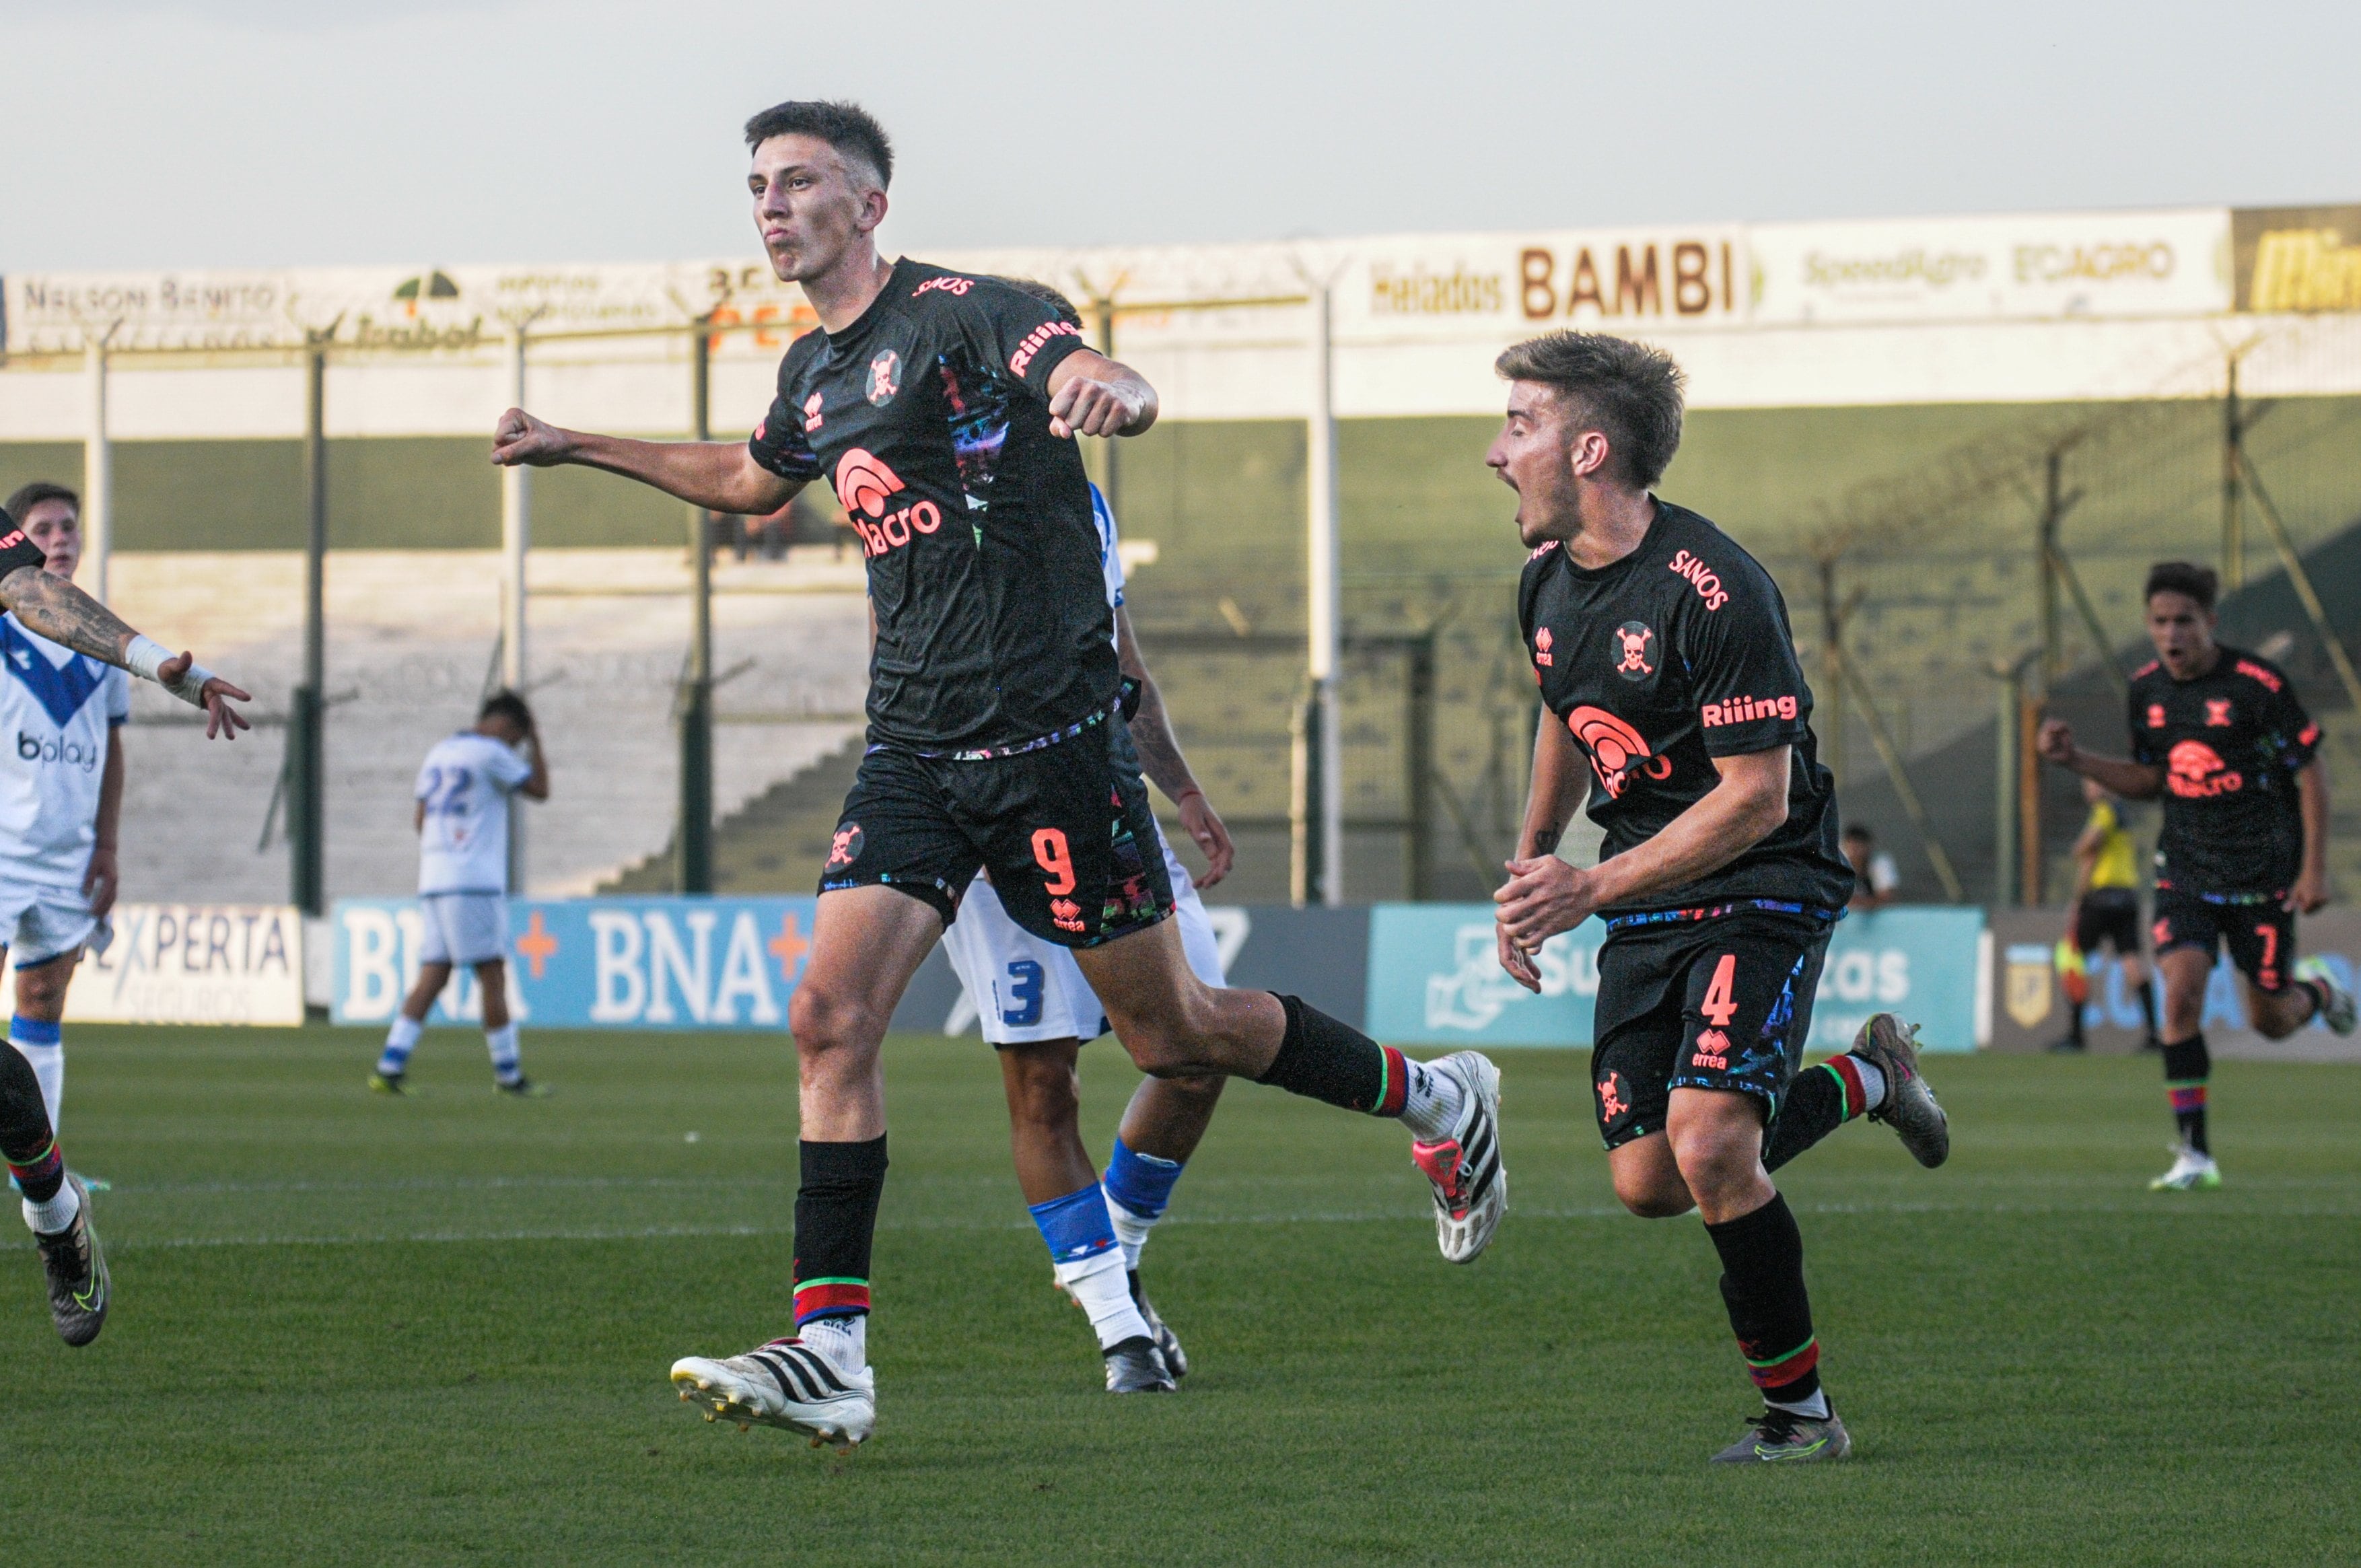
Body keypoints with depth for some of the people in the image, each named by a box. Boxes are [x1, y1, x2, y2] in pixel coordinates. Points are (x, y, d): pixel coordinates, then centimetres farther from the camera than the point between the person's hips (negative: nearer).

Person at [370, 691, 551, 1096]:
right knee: (493, 976, -2)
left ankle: (390, 1067, -6)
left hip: (433, 881, 8)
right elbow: (540, 789, 0)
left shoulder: (439, 754, 18)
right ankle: (508, 1074, 0)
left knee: (432, 978, 4)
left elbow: (419, 818, 20)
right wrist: (535, 742, 11)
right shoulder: (489, 753, -6)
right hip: (474, 881, -8)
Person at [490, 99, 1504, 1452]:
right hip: (916, 755, 7)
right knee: (833, 1019, -10)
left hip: (1051, 733, -7)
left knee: (1172, 1034, 2)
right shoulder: (815, 375, 14)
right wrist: (578, 448, 38)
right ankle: (830, 1357, -12)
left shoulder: (956, 314, -10)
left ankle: (1434, 1100, 27)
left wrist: (1109, 389, -51)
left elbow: (1117, 393, -27)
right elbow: (751, 482, 37)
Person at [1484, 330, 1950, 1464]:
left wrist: (1591, 891, -24)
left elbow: (1756, 797, -22)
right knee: (1646, 1185, 0)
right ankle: (1865, 1080, 25)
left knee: (1709, 1148, -24)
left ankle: (1798, 1411, -7)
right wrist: (1529, 861, 26)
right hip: (1644, 905, 8)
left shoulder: (1714, 593, -22)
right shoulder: (1548, 579, 4)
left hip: (1763, 893, -8)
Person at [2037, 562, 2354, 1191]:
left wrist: (2314, 867, -10)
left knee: (2271, 1021, 6)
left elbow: (2310, 772, -7)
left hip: (2262, 873, -3)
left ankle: (2316, 989, 45)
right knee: (2182, 994, -17)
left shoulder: (2258, 684, -14)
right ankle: (2193, 1155, -11)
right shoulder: (2146, 689, 2)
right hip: (2186, 871, 3)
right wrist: (2075, 759, 1)